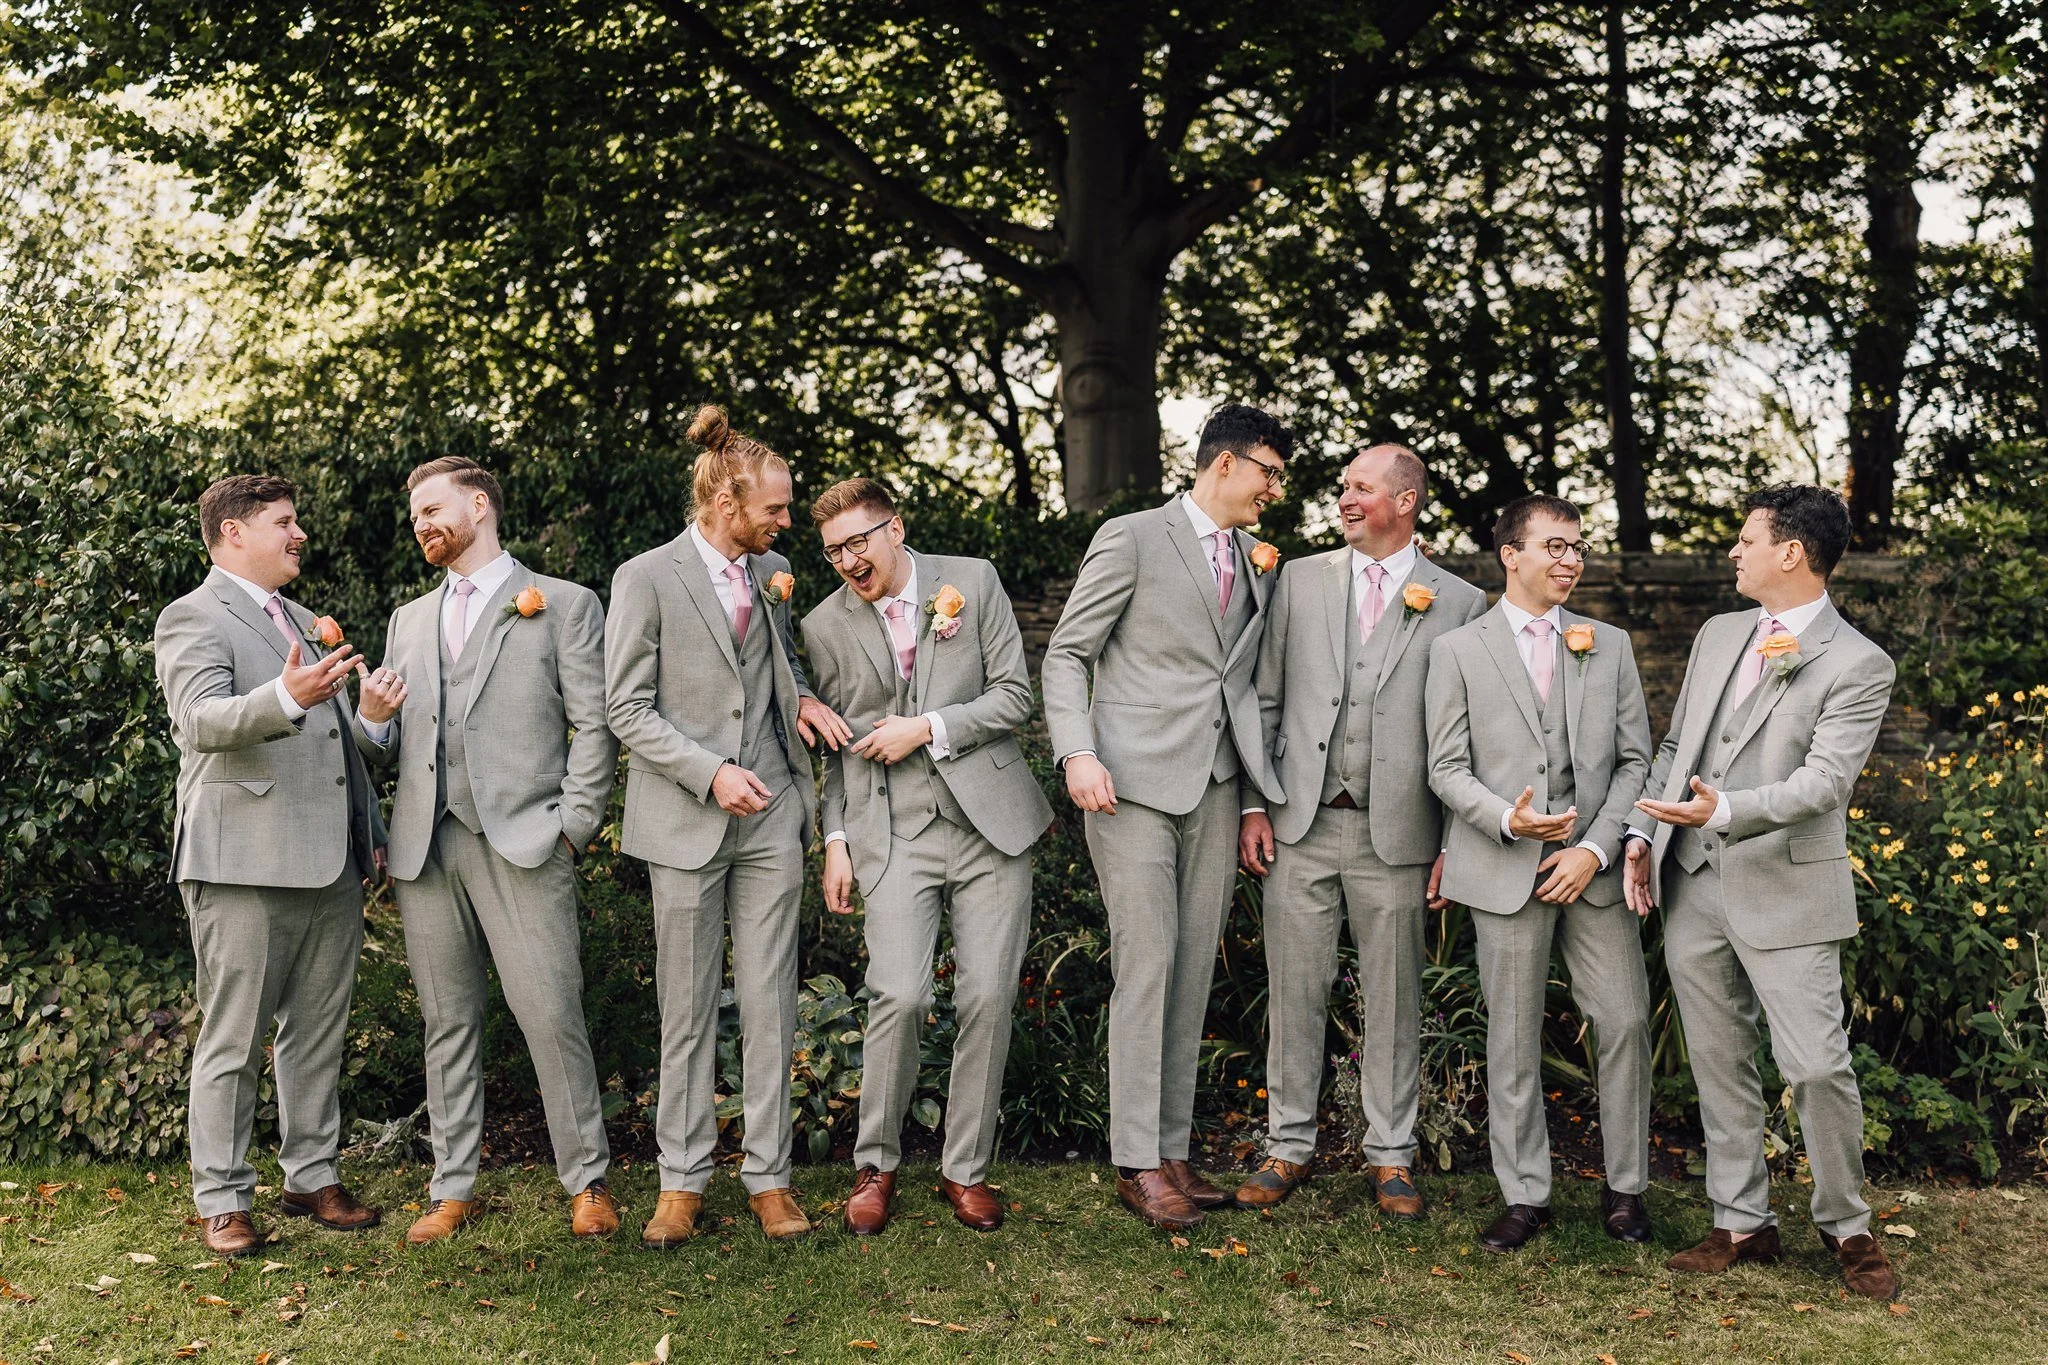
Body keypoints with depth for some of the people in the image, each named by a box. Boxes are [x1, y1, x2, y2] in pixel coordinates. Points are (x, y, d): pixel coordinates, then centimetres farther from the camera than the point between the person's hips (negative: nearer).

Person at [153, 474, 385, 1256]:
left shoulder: (308, 624, 22)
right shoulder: (193, 619, -4)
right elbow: (201, 721, -22)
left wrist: (372, 833, 22)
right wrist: (286, 696, -40)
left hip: (331, 866, 7)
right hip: (243, 866, -7)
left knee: (318, 1032, 11)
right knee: (233, 1042, -1)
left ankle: (313, 1177, 21)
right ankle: (222, 1201, 7)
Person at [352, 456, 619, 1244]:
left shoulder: (563, 605, 6)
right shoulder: (409, 620, 22)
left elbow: (595, 725, 0)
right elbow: (390, 748, 23)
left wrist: (573, 824, -9)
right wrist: (372, 719, 0)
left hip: (522, 846, -5)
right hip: (426, 849, 5)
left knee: (551, 1015, -8)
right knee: (448, 1023, 8)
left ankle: (587, 1180, 4)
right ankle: (453, 1189, 16)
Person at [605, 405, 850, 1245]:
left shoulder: (772, 572, 10)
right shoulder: (646, 579, -6)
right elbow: (628, 710, -7)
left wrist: (800, 698, 4)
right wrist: (710, 773, -17)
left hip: (771, 814, 4)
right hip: (687, 822, -4)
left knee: (770, 1003, 5)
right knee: (686, 1009, 5)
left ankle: (768, 1176, 14)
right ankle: (682, 1181, 16)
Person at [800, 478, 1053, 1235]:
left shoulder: (972, 581, 3)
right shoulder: (825, 626, 5)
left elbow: (1015, 696, 1)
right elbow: (834, 746, 11)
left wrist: (928, 728, -10)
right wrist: (836, 840, 4)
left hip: (989, 821, 1)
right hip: (893, 832, -1)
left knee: (988, 998, -1)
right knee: (899, 994, -15)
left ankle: (965, 1169, 15)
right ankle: (875, 1166, 6)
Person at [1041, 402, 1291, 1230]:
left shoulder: (1255, 564, 17)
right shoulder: (1132, 539, -1)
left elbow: (1246, 686, 18)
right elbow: (1067, 654, -3)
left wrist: (1258, 796, 11)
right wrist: (1077, 754, -16)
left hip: (1215, 788, 6)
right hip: (1136, 785, -6)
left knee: (1194, 973, 5)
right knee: (1146, 967, -8)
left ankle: (1173, 1152, 12)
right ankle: (1138, 1163, -1)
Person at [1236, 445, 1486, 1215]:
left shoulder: (1459, 603, 3)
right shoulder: (1300, 581, 9)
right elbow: (1264, 700, 9)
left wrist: (1453, 842, -2)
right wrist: (1252, 805, 2)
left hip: (1396, 833, -1)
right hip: (1301, 826, 2)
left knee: (1392, 1000, 7)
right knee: (1295, 991, 6)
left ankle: (1391, 1156, 19)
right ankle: (1289, 1146, 19)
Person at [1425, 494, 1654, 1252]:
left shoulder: (1610, 645, 11)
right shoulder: (1458, 650, 4)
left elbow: (1635, 760, 7)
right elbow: (1446, 768, 1)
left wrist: (1597, 848, -6)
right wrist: (1506, 819, -17)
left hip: (1594, 868, 2)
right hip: (1505, 871, -2)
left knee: (1625, 1022, -1)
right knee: (1513, 1038, 4)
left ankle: (1625, 1188, 16)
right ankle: (1524, 1196, 16)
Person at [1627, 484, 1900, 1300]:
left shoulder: (1857, 665, -8)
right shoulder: (1718, 636, 13)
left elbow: (1826, 780, -18)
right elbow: (1673, 747, 17)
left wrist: (1727, 811, -31)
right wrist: (1644, 833, 6)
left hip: (1785, 890, -6)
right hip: (1693, 888, 6)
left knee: (1817, 1066, -5)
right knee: (1720, 1064, 11)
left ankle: (1846, 1229, 16)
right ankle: (1743, 1224, 22)